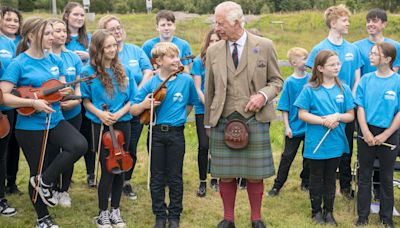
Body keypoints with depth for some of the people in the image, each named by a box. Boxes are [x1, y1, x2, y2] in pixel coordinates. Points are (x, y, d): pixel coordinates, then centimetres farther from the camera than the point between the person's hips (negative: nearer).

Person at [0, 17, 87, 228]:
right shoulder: (19, 64, -13)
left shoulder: (54, 60, 4)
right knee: (38, 170, 6)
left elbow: (63, 87, 15)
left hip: (55, 121, 5)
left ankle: (45, 181, -1)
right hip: (30, 126, -5)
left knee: (79, 145, -21)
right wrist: (33, 102, -26)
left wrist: (64, 91, -9)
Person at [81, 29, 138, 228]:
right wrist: (99, 113, -16)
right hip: (102, 126, -3)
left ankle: (115, 210, 25)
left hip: (123, 124, 3)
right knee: (108, 170, -1)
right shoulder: (89, 72, -6)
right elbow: (86, 101, 1)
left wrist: (119, 113, -12)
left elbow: (131, 99, 5)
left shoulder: (124, 70, 2)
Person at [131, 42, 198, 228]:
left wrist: (180, 116, 6)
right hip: (156, 133, 0)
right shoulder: (151, 84, -3)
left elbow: (191, 102, 15)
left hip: (176, 133, 0)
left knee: (175, 177, 7)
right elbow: (133, 111, 1)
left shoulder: (186, 80, -2)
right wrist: (144, 104, -17)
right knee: (157, 177, 8)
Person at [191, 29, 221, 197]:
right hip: (203, 110, -1)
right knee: (204, 146, -3)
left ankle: (214, 179, 23)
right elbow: (197, 89, -3)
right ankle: (202, 182, 10)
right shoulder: (199, 61, -2)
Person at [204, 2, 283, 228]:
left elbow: (277, 80, 6)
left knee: (255, 173, 6)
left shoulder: (265, 46, -1)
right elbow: (209, 89, 12)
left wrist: (263, 95, -14)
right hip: (223, 120, 2)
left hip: (255, 118, -1)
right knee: (226, 174, 7)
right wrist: (209, 120, 14)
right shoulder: (213, 51, 5)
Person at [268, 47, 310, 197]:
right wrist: (287, 126, -9)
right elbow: (285, 107, -6)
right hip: (294, 127, -3)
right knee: (287, 157, 3)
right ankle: (277, 185, 11)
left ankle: (306, 182, 28)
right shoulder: (289, 82, -8)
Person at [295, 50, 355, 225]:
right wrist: (324, 121, -18)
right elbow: (302, 114, -9)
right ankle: (316, 211, 26)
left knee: (330, 179, 14)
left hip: (336, 143, 3)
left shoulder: (344, 89, 2)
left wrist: (337, 116, -17)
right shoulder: (310, 89, -7)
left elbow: (351, 115, 3)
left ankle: (329, 211, 27)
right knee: (316, 179, 11)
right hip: (316, 143, -2)